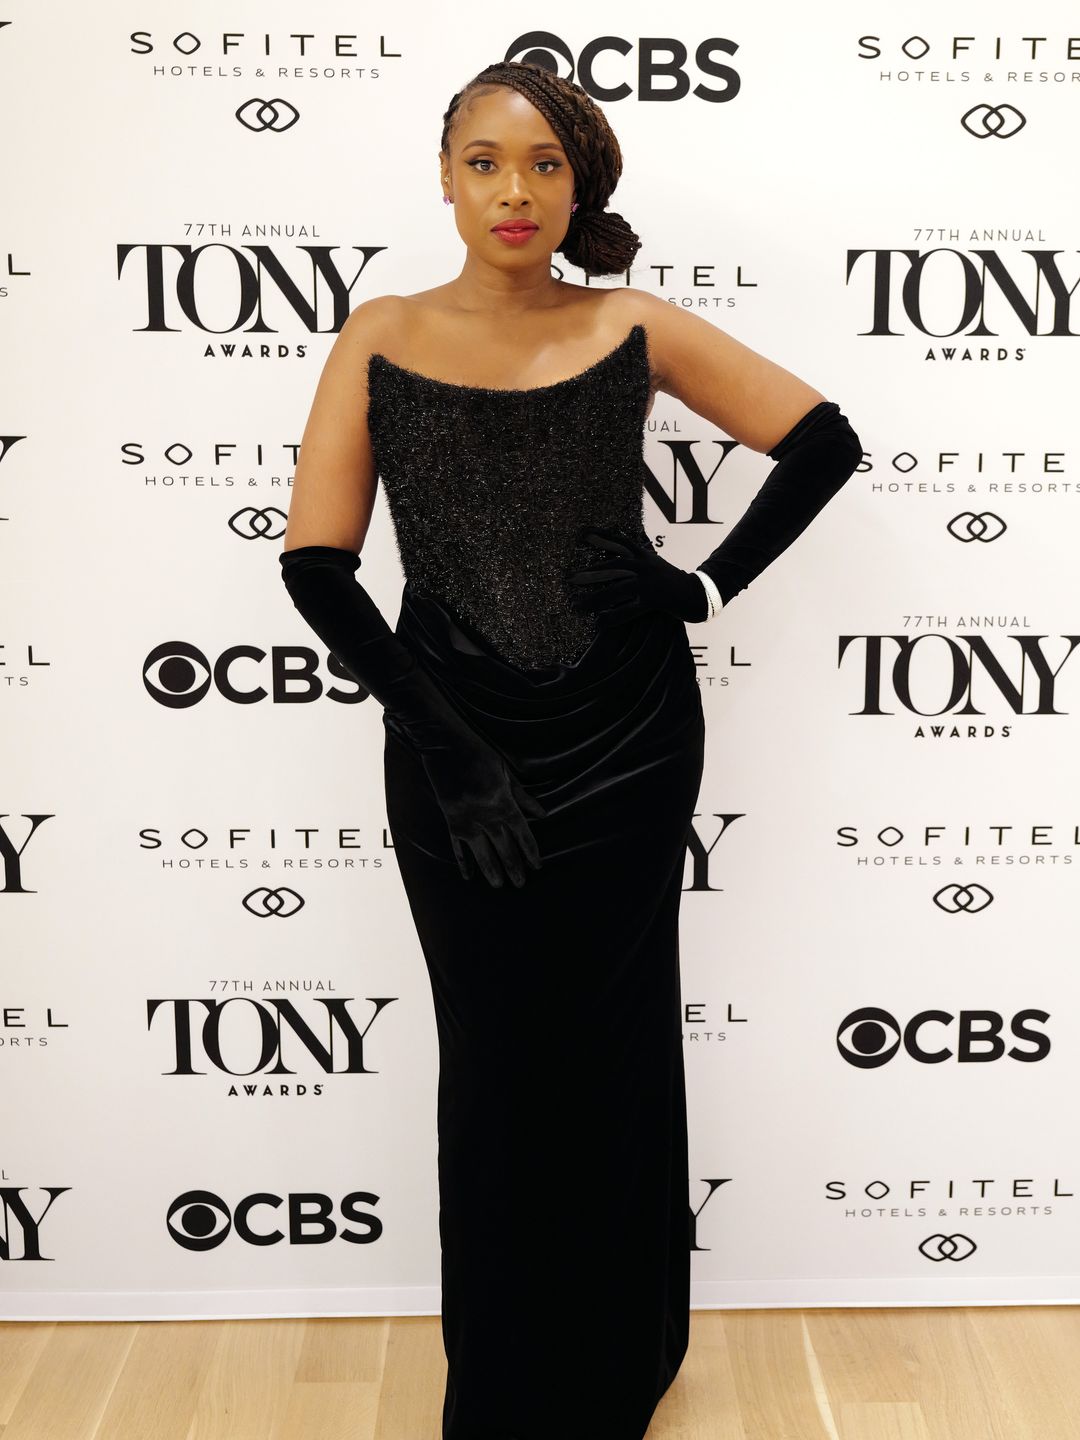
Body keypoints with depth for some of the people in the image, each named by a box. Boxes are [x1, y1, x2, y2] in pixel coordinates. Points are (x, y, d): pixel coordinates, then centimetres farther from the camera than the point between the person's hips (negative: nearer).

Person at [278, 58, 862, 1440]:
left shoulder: (633, 331, 1)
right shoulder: (381, 337, 1)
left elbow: (823, 441, 6)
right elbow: (317, 564, -5)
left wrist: (709, 585, -5)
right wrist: (451, 752, -10)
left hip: (626, 742, 0)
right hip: (453, 750, 0)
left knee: (610, 1052, 10)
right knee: (489, 1058, 9)